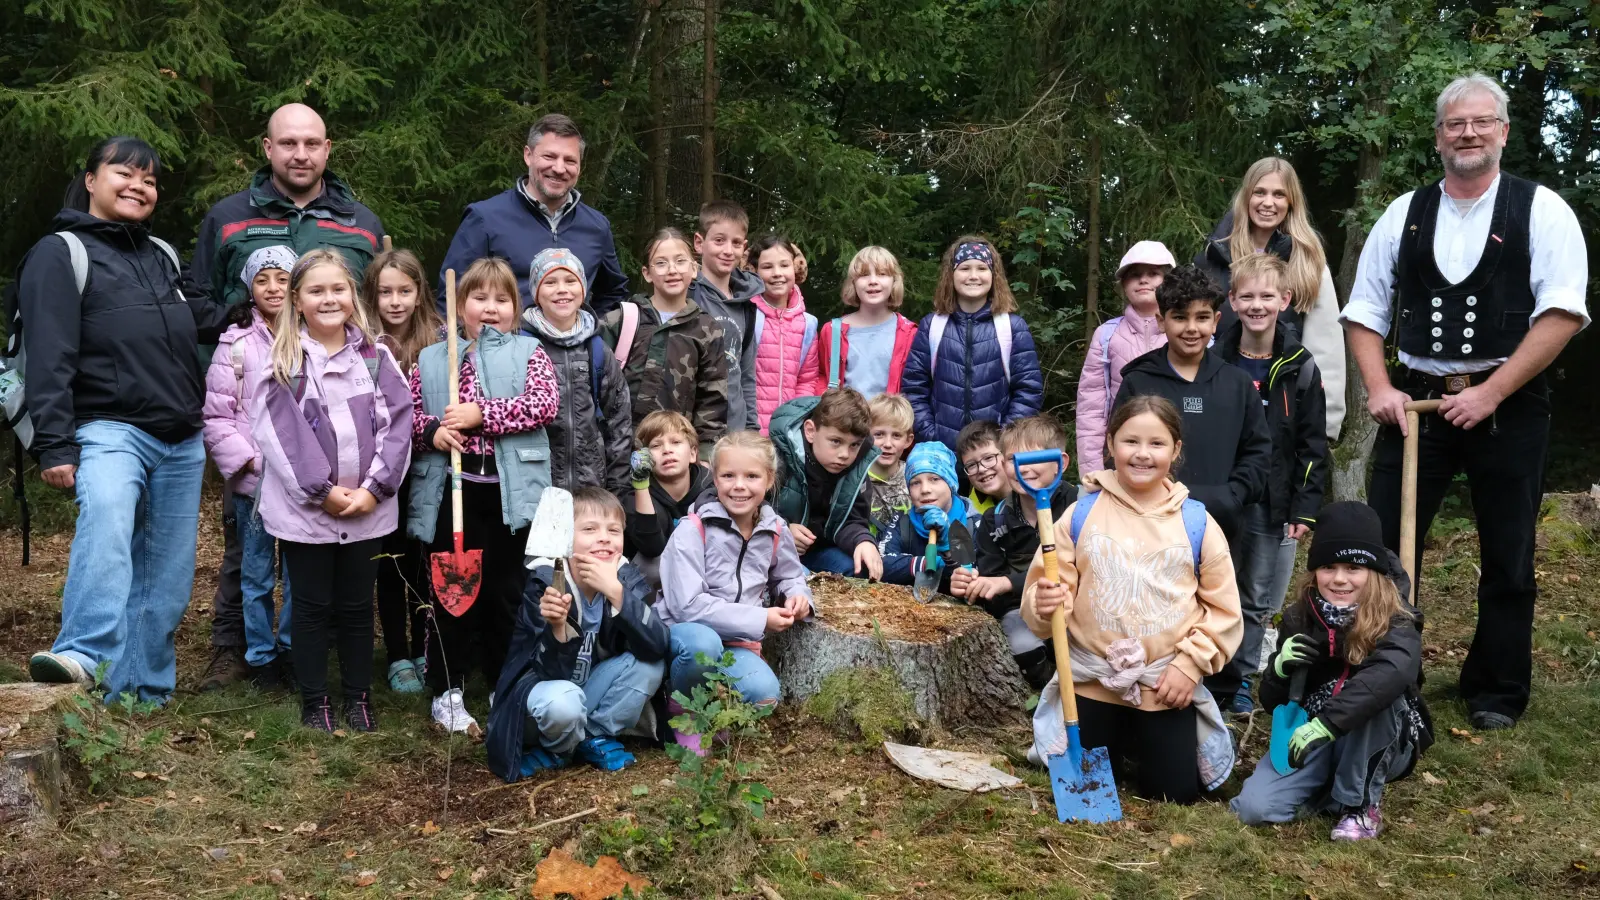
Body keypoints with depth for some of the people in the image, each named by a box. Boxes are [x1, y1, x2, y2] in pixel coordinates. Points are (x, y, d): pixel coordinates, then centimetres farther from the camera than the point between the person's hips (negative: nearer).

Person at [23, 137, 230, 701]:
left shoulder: (162, 255, 18)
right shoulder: (61, 254, -2)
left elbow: (203, 320, 34)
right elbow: (48, 359, -10)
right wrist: (55, 445, -18)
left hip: (182, 442, 7)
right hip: (109, 429, -7)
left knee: (167, 576, 6)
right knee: (106, 519, -36)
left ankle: (143, 694, 15)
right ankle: (84, 657, -46)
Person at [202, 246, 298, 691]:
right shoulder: (237, 343, -1)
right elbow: (217, 414, -2)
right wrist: (246, 461, -9)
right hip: (253, 480, -1)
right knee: (258, 572, 7)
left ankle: (291, 650, 22)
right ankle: (261, 657, 20)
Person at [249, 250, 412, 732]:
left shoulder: (376, 356, 5)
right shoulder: (281, 362, -2)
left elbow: (397, 424, 0)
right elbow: (280, 433, -10)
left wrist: (374, 488, -10)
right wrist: (324, 491, -14)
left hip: (368, 508, 2)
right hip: (304, 509, -2)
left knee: (357, 606, 12)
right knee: (312, 607, 8)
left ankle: (359, 697, 24)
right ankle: (314, 701, 20)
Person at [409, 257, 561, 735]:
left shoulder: (529, 353, 7)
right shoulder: (431, 360, 12)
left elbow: (544, 404, -9)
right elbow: (406, 413, 11)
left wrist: (482, 415, -17)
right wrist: (431, 431, -11)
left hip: (510, 492, -1)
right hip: (451, 490, 1)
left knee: (506, 591, 8)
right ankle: (448, 691, 17)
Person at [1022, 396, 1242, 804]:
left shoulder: (1197, 522, -3)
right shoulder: (1081, 515, -4)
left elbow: (1222, 608, 0)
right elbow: (1046, 590, -3)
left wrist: (1191, 663, -8)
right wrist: (1046, 604, -25)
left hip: (1168, 684, 0)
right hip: (1092, 680, 0)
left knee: (1175, 795, 9)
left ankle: (1146, 745, 40)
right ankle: (1119, 743, 41)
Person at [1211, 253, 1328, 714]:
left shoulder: (1300, 368, 0)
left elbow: (1313, 445, 2)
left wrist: (1306, 507, -3)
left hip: (1275, 508, 1)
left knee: (1258, 602, 9)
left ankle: (1239, 680, 23)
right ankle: (1215, 681, 17)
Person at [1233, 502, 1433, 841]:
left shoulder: (1394, 621, -17)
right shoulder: (1299, 619, -4)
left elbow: (1395, 673, -42)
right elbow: (1271, 700, 3)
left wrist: (1327, 722, -50)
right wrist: (1280, 668, -20)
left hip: (1377, 749, -2)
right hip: (1313, 741, 3)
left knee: (1377, 694, -34)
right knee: (1254, 808, -21)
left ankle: (1361, 804, -16)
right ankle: (1333, 787, 6)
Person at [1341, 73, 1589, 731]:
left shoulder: (1541, 210, -1)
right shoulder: (1404, 214, 8)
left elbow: (1562, 314, -10)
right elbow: (1364, 313, 10)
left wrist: (1491, 393, -15)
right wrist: (1379, 390, -4)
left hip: (1510, 405, -2)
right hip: (1417, 400, 2)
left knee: (1507, 559, 7)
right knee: (1384, 546, 0)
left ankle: (1495, 695, 23)